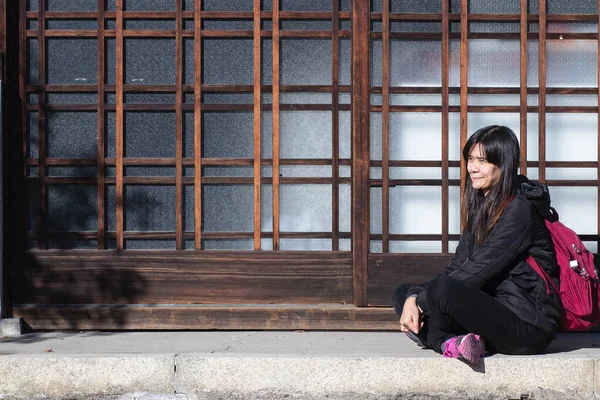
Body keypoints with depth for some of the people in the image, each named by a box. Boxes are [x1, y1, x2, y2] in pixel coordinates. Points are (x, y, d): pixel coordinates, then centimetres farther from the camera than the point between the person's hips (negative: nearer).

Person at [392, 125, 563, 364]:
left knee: (442, 290, -33)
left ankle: (429, 335, -3)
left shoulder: (519, 210, -15)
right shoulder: (481, 205, 12)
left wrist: (420, 301, -16)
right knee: (404, 293, 3)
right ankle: (450, 343, -21)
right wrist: (413, 297, -11)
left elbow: (478, 270, -20)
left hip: (529, 327, -9)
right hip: (494, 308, 9)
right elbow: (458, 265, 5)